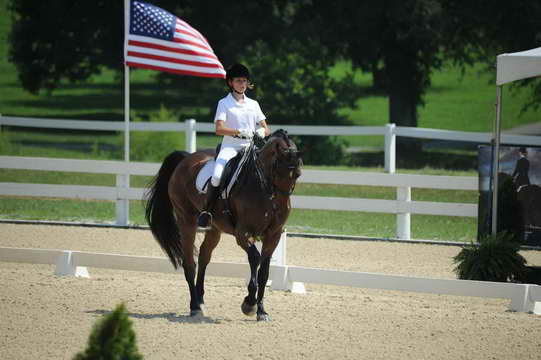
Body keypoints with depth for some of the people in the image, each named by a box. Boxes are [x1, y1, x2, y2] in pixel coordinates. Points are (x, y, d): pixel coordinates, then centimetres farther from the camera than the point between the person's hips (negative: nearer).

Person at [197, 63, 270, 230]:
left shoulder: (253, 104, 17)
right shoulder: (224, 103, 4)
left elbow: (266, 129, 15)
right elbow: (219, 129, -9)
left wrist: (262, 132, -9)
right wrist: (240, 132, -23)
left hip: (250, 147, 4)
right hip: (230, 146, -4)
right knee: (217, 175, -30)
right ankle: (206, 211, -13)